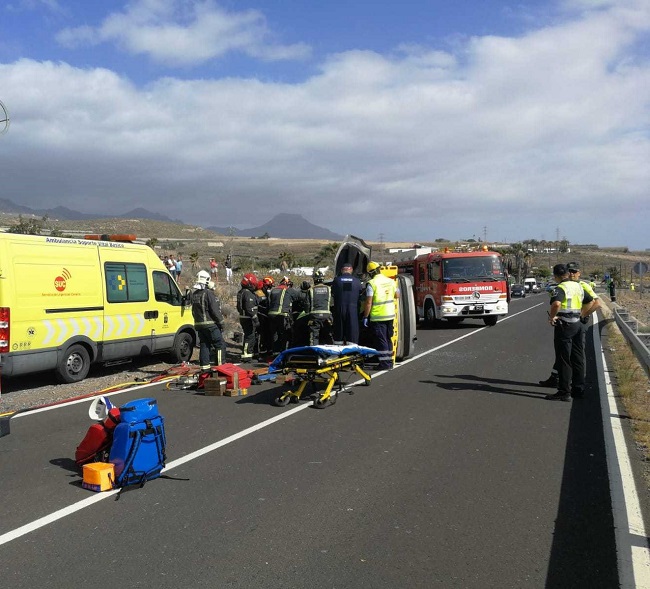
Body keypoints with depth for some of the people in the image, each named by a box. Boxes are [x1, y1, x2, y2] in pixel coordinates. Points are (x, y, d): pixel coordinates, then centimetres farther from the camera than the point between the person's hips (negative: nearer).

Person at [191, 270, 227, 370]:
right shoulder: (208, 293, -14)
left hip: (199, 324, 8)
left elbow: (193, 312, 20)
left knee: (204, 345, 12)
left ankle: (204, 366, 11)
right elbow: (215, 310, -16)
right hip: (210, 324, -8)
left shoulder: (194, 294, 13)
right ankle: (220, 366, -7)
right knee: (220, 344, -3)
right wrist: (221, 323, -9)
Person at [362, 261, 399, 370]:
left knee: (381, 340, -1)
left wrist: (365, 317, -11)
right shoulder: (391, 281, 5)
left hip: (378, 316, -6)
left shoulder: (372, 283, -14)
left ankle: (384, 363, -2)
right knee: (388, 339, 16)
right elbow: (397, 295, 17)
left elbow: (368, 302, -16)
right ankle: (389, 361, 22)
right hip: (390, 315, 6)